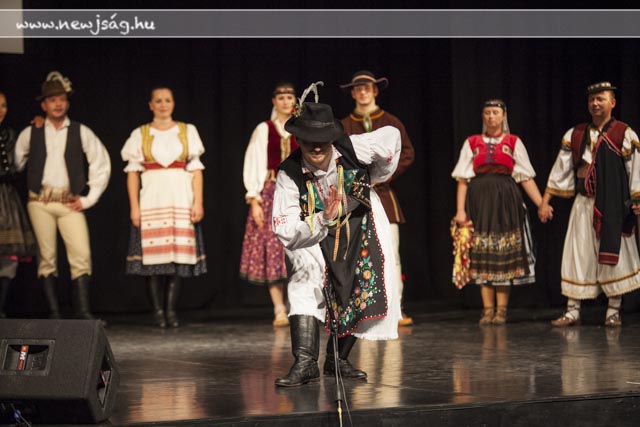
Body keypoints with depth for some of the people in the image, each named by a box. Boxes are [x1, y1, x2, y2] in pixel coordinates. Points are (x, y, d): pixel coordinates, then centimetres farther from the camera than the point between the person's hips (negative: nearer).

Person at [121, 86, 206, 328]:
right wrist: (134, 206, -3)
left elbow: (196, 169, 7)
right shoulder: (140, 134, 8)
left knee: (179, 253, -4)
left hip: (181, 198, 1)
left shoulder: (188, 131, 11)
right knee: (153, 254, -6)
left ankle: (171, 310, 1)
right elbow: (133, 172, 5)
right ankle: (158, 311, -1)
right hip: (151, 197, -1)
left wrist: (198, 201, -3)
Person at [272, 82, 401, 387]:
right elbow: (286, 232, -29)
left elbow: (392, 136, -5)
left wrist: (377, 176, 2)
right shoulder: (290, 175, -27)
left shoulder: (351, 150, -24)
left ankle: (338, 359, 16)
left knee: (363, 293, -2)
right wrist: (323, 219, -40)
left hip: (361, 226, 2)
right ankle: (305, 362, -26)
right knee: (305, 284, -25)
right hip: (316, 234, -2)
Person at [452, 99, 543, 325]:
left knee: (504, 254, -2)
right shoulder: (472, 143, 9)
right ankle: (487, 309, 5)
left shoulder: (513, 143, 8)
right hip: (480, 200, 1)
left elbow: (526, 178, 5)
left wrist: (541, 204, -4)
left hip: (505, 201, -1)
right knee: (482, 254, 0)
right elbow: (463, 179, 6)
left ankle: (501, 309, 2)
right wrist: (460, 210, -4)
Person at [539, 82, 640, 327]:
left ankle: (613, 311, 11)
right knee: (577, 255, 1)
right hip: (584, 204, 3)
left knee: (614, 256, 1)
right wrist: (545, 202, 5)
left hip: (613, 205, -3)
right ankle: (572, 311, 6)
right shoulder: (575, 136, 7)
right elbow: (560, 171, 8)